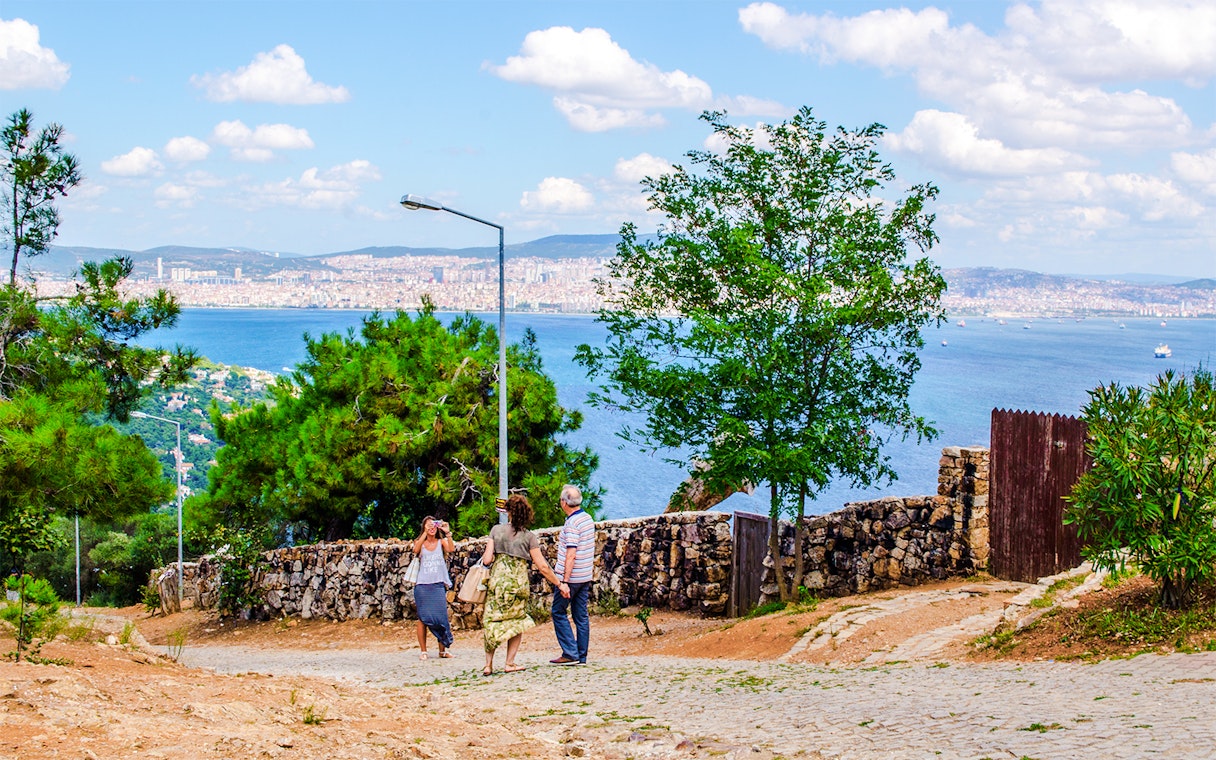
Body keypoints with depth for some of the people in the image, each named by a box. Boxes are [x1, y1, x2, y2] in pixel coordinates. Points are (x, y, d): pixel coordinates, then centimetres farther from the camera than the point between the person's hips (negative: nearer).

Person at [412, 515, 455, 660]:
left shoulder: (441, 542, 8)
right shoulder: (420, 543, 9)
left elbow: (451, 549, -12)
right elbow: (416, 550, -14)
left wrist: (447, 533, -20)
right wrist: (425, 533, -19)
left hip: (438, 585, 0)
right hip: (422, 585, 0)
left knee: (441, 616, -4)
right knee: (423, 618, 0)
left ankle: (443, 649, 7)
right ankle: (423, 651, 5)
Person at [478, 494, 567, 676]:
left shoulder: (496, 530, 0)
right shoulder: (529, 537, -2)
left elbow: (487, 560, -5)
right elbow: (542, 567, -3)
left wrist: (486, 556, 19)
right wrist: (559, 584, 7)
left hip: (497, 580, 1)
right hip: (519, 582, -1)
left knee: (491, 622, 10)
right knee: (517, 622, 16)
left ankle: (489, 664, 4)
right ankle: (510, 663, 12)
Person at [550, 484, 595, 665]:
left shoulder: (572, 523, -18)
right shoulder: (588, 519, 9)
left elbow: (571, 554, -23)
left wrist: (565, 581, -23)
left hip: (571, 576, -8)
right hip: (586, 576, 8)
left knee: (558, 612, 2)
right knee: (581, 616, 9)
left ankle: (570, 653, -5)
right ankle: (581, 657, 10)